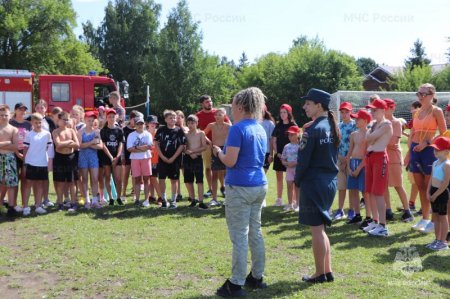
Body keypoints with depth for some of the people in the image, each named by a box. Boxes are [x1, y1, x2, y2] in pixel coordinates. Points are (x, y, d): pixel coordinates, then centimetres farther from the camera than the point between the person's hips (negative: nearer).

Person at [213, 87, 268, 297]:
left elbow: (230, 161, -18)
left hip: (239, 187, -8)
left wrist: (218, 152, 2)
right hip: (259, 185, 8)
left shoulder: (238, 129, -13)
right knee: (255, 232, 15)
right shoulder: (260, 129, 12)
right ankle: (257, 277, 24)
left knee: (239, 236, -4)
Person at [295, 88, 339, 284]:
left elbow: (303, 160, -14)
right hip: (330, 181, 8)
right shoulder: (331, 127, 9)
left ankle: (320, 274, 10)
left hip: (313, 183, -8)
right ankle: (327, 271, 22)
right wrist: (329, 176, 15)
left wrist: (298, 181, 0)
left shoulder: (312, 129, -16)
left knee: (316, 230, 1)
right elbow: (334, 156, 14)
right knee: (320, 229, 17)